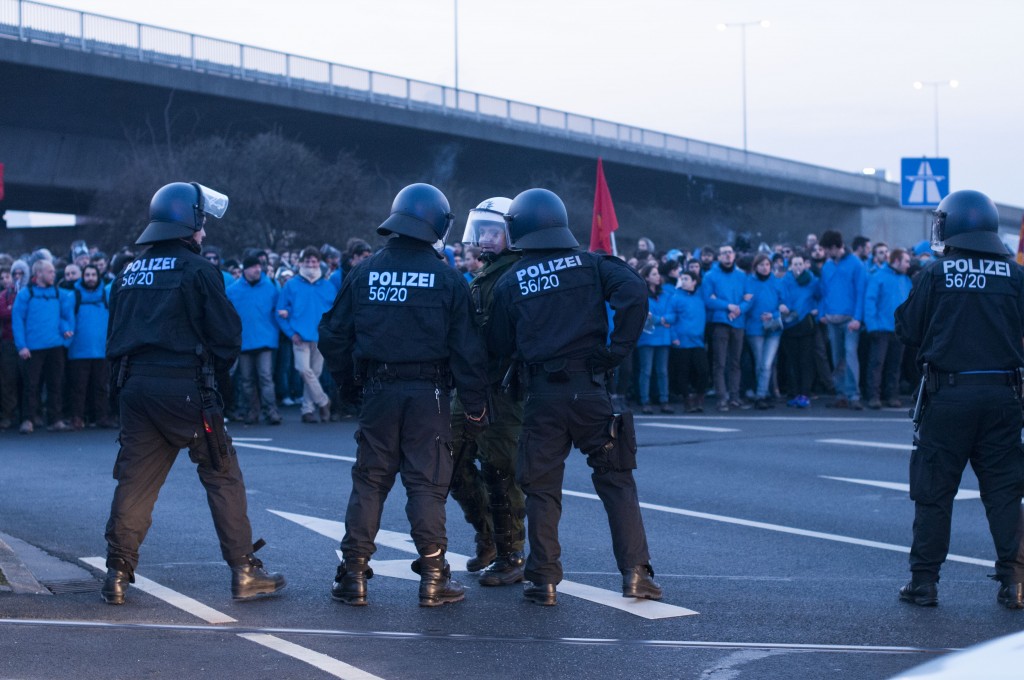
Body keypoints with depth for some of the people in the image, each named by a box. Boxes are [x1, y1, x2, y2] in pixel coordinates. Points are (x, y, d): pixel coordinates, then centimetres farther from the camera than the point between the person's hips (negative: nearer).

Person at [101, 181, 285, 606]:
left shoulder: (129, 274, 13)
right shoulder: (197, 270, -6)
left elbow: (115, 338, 15)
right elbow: (227, 335, -8)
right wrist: (212, 373, 9)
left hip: (136, 387, 6)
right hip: (186, 390, -6)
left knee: (135, 481, 9)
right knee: (223, 477, 2)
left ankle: (117, 575, 8)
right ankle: (244, 572, 3)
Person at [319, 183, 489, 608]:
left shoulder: (363, 273, 2)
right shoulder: (448, 280, -4)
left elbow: (334, 336, 6)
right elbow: (466, 348, -4)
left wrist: (344, 380, 20)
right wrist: (475, 405, 4)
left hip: (378, 392, 2)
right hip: (428, 394, -2)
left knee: (369, 482, 10)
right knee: (427, 484, 2)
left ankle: (353, 576, 9)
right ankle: (433, 578, 1)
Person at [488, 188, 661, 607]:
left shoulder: (511, 283, 5)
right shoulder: (592, 265, 4)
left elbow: (499, 347, 8)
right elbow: (634, 293, -13)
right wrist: (618, 351, -7)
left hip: (543, 395, 0)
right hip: (591, 387, 0)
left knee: (542, 489, 8)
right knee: (616, 480, 8)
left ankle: (544, 581, 8)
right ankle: (635, 573, 3)